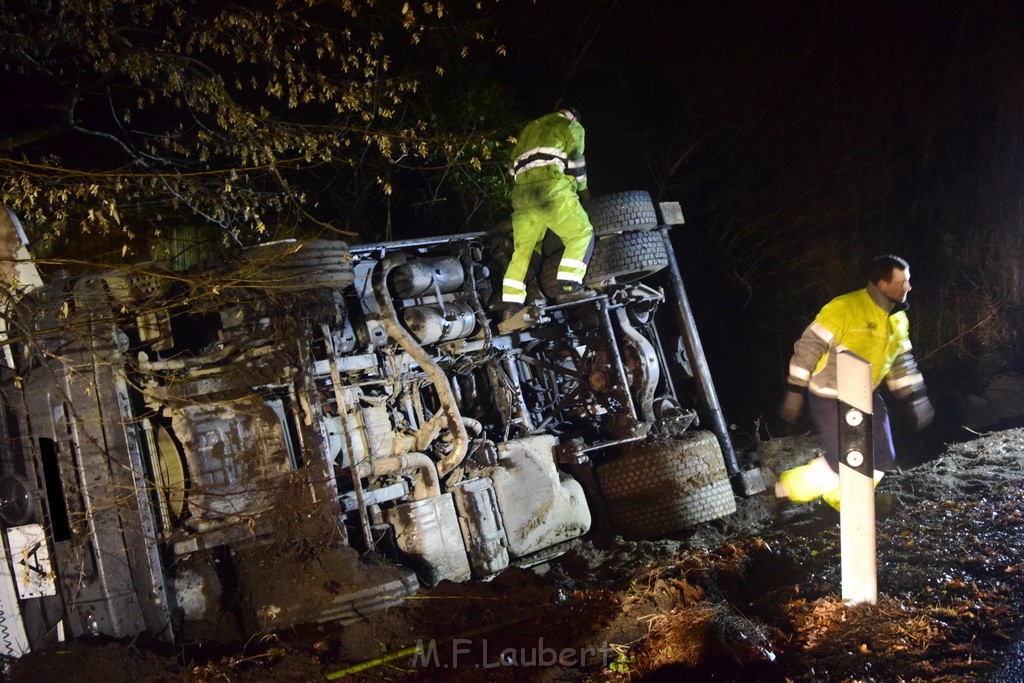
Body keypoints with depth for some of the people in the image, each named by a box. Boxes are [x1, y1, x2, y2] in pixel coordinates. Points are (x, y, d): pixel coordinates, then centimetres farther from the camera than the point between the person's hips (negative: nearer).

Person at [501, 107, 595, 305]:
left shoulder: (530, 127, 35)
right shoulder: (571, 126, 17)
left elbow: (515, 164, 31)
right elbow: (575, 161, 6)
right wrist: (581, 188, 21)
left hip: (521, 191, 6)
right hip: (552, 188, -6)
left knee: (522, 250, 9)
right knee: (581, 235, 4)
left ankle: (511, 303, 0)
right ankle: (569, 285, -15)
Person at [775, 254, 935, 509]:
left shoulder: (898, 320, 2)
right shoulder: (844, 309, -24)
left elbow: (901, 362, 14)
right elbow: (809, 347, -20)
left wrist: (916, 399, 10)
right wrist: (795, 393, -19)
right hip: (831, 398, -8)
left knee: (882, 456, 7)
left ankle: (842, 498, 30)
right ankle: (790, 485, 13)